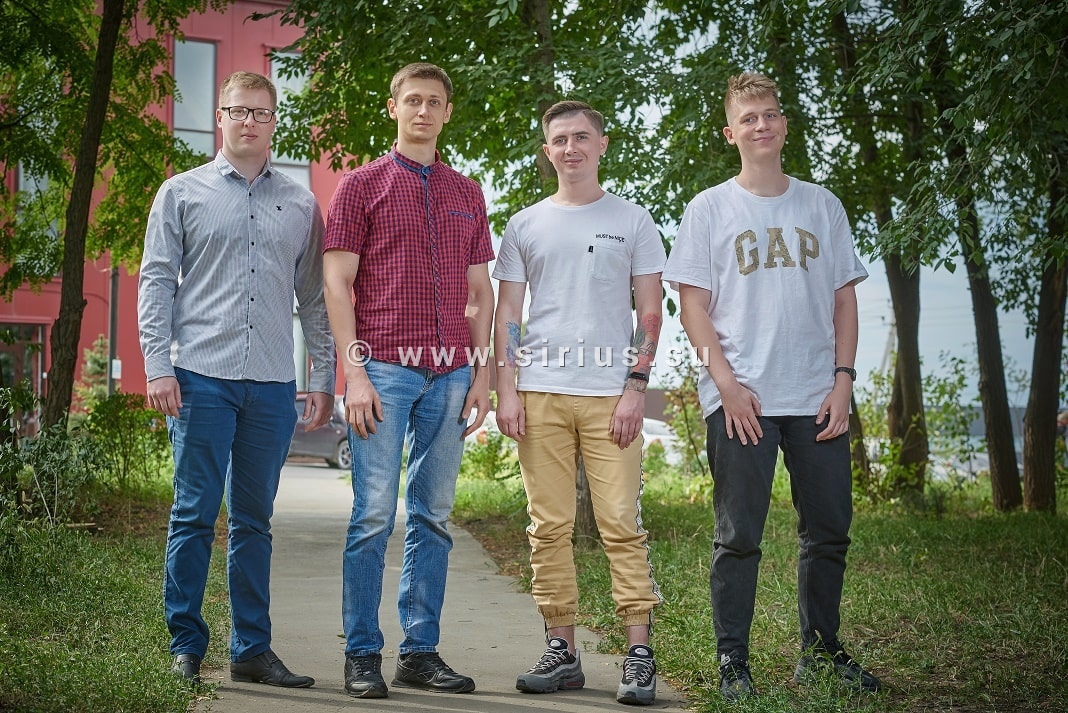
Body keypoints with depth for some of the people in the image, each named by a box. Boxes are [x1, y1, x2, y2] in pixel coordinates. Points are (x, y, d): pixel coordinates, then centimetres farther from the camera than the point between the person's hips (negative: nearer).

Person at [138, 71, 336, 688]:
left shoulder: (302, 205, 14)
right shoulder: (183, 193, 8)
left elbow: (315, 296, 15)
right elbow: (157, 283, 4)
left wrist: (325, 377, 9)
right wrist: (158, 366, -6)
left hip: (273, 384, 2)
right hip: (201, 378, -2)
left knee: (254, 521, 8)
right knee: (195, 515, -2)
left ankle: (252, 648, 14)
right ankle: (186, 647, 7)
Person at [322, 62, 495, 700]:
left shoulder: (467, 194, 17)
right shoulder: (361, 185, 5)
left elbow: (479, 291, 16)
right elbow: (337, 284, -1)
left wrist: (482, 374, 8)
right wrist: (355, 372, -10)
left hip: (450, 373, 4)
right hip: (385, 367, -4)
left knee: (433, 516, 6)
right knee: (375, 513, -5)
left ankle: (422, 652, 13)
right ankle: (363, 655, 3)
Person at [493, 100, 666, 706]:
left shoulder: (633, 221, 10)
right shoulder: (526, 225, 14)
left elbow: (650, 311, 6)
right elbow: (507, 314, 12)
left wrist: (636, 386, -5)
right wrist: (507, 390, 2)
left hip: (610, 394, -2)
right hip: (540, 393, 2)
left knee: (623, 524, -6)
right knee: (550, 527, 2)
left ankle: (640, 656, -3)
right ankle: (563, 651, 10)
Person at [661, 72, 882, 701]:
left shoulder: (822, 206, 13)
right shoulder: (710, 209, 5)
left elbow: (844, 297, 11)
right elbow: (693, 304, 0)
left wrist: (843, 377, 0)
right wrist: (725, 381, -11)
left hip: (818, 398, 3)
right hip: (740, 400, -3)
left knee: (829, 532, 7)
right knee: (739, 536, -1)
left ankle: (822, 650, 20)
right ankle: (733, 661, 6)